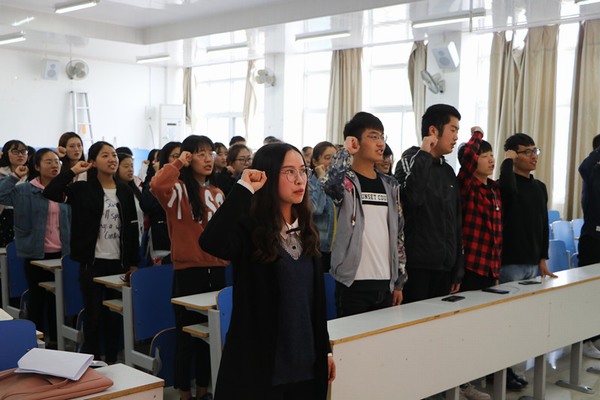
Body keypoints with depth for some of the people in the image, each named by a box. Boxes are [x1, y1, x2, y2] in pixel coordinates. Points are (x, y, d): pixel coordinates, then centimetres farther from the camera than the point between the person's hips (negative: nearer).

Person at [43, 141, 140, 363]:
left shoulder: (125, 192, 6)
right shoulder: (82, 189, -2)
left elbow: (132, 228, 7)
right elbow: (49, 192, -17)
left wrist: (134, 262, 5)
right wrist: (73, 171, -13)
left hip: (119, 262, 3)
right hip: (92, 262, -3)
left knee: (115, 315, 11)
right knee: (94, 315, 3)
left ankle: (112, 360, 22)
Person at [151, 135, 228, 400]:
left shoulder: (217, 193, 13)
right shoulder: (179, 189, -7)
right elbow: (157, 186, -30)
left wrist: (228, 258, 12)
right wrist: (178, 164, -16)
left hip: (215, 271, 6)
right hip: (187, 270, -6)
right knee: (187, 334, 3)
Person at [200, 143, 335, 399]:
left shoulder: (305, 230, 7)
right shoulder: (249, 228, -12)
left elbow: (317, 295, 12)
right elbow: (211, 242, -35)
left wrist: (325, 349, 14)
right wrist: (244, 188, -27)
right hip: (259, 362, -6)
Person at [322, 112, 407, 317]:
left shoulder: (390, 185, 12)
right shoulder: (346, 180, -4)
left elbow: (398, 233, 15)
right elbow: (329, 183, -31)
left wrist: (399, 281, 13)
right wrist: (345, 151, -15)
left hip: (385, 282, 6)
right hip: (353, 282, -5)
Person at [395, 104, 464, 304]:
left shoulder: (448, 171, 16)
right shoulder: (410, 161, -5)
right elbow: (411, 196, -29)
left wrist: (458, 269, 16)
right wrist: (424, 154, -19)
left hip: (444, 266, 7)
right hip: (416, 265, -7)